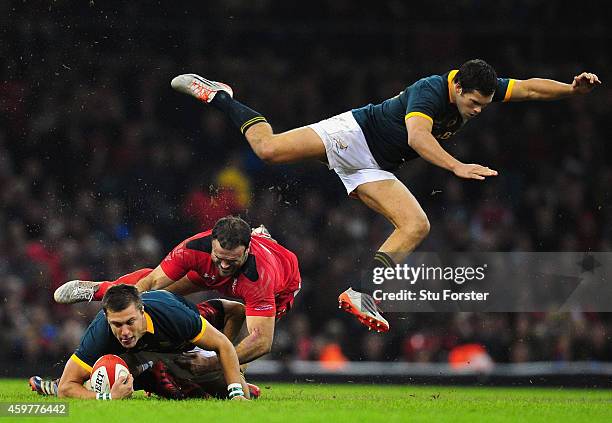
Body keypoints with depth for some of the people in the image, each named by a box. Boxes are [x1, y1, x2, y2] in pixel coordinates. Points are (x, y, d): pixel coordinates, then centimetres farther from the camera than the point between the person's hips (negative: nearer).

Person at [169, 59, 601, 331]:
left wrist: (572, 89, -13)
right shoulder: (429, 91, -26)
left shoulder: (479, 91, -2)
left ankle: (361, 294, -16)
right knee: (269, 149, -23)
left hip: (375, 169, 8)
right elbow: (417, 135, -43)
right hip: (353, 133, -8)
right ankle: (217, 96, 3)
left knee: (417, 226, -11)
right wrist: (457, 166, -54)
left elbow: (528, 87, 4)